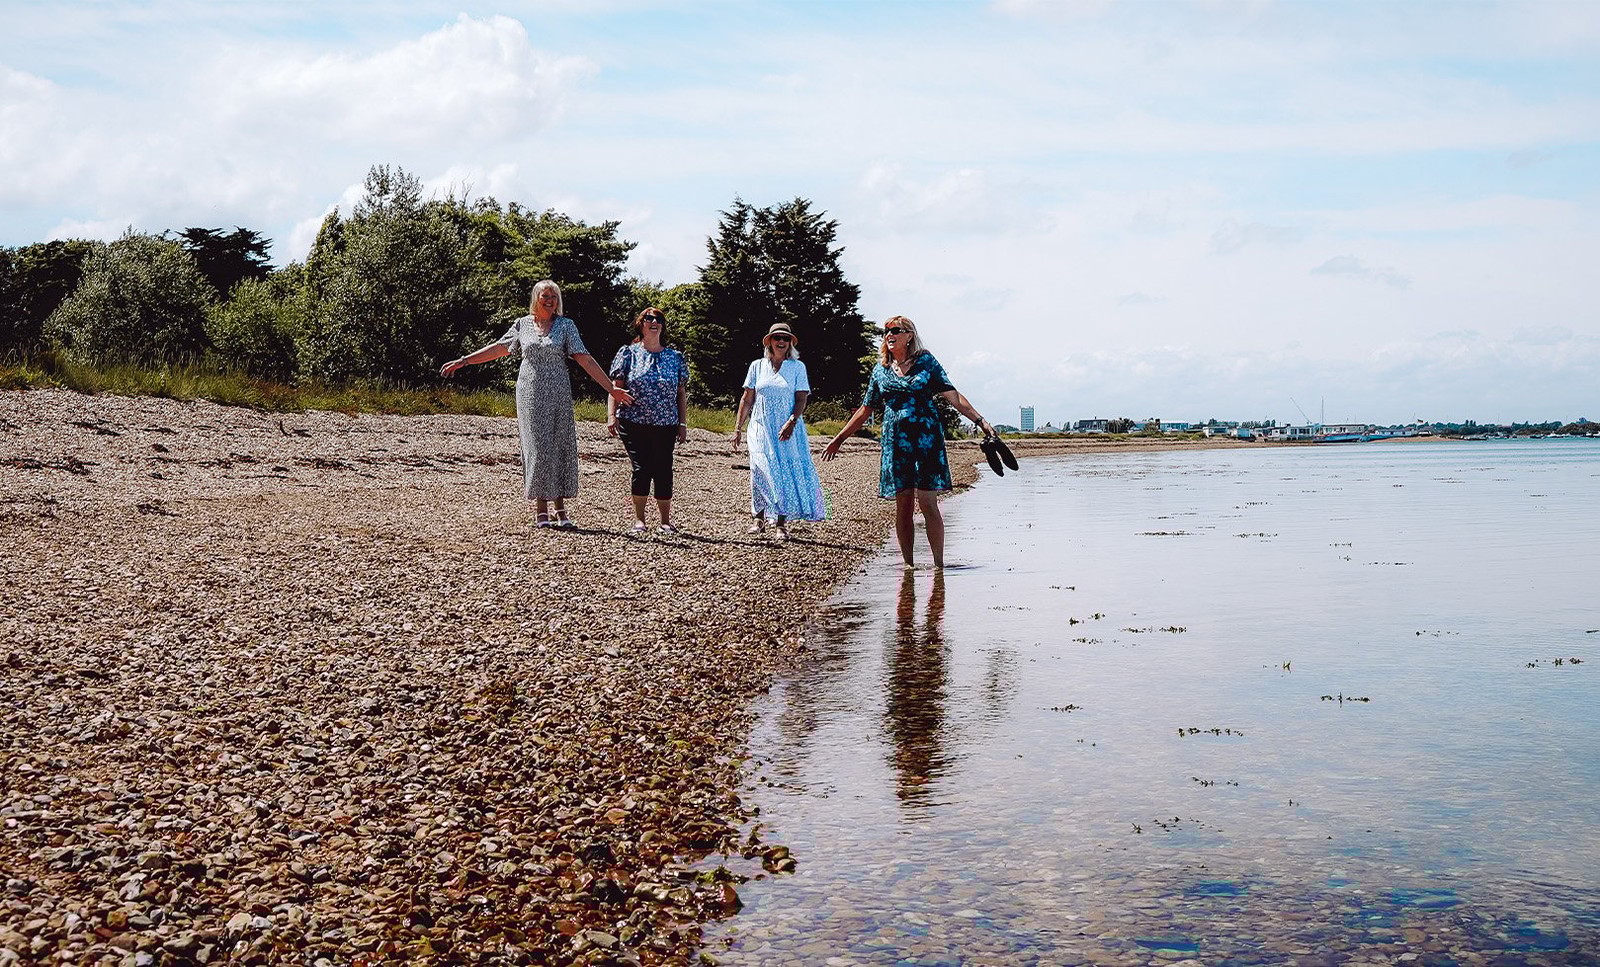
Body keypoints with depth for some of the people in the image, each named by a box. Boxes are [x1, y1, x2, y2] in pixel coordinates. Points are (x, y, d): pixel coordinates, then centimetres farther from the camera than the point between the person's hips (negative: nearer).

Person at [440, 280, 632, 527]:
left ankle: (560, 508, 6)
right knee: (537, 447, -3)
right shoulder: (523, 324, 7)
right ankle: (540, 509, 1)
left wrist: (611, 388, -8)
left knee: (561, 446, -1)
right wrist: (463, 361, 13)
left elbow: (585, 359, -2)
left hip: (558, 395, 0)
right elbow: (499, 348, 14)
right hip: (530, 394, 0)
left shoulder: (566, 326, 2)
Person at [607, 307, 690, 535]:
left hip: (665, 426, 2)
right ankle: (639, 520, 9)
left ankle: (665, 521, 12)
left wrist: (683, 424, 7)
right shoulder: (628, 353, 5)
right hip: (634, 424, -2)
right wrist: (612, 415, -9)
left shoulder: (675, 358, 11)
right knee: (641, 469, -4)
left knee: (664, 472, 0)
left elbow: (681, 394, 12)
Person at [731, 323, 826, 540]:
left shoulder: (797, 367, 4)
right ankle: (759, 518, 7)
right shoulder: (757, 366, 9)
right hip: (761, 428, 1)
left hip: (787, 430, -1)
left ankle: (782, 523, 0)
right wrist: (738, 428, 7)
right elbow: (747, 399, 11)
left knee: (786, 473, -4)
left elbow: (801, 399, -2)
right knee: (760, 471, -5)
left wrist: (791, 422, -18)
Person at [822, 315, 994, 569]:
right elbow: (866, 409, 19)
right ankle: (907, 565, 10)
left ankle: (939, 564, -4)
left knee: (928, 503, -8)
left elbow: (953, 396, -1)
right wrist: (838, 440, 20)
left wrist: (980, 421, -11)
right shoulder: (880, 370, 12)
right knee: (903, 505, 4)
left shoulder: (926, 362, 3)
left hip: (926, 436, -3)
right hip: (895, 440, 3)